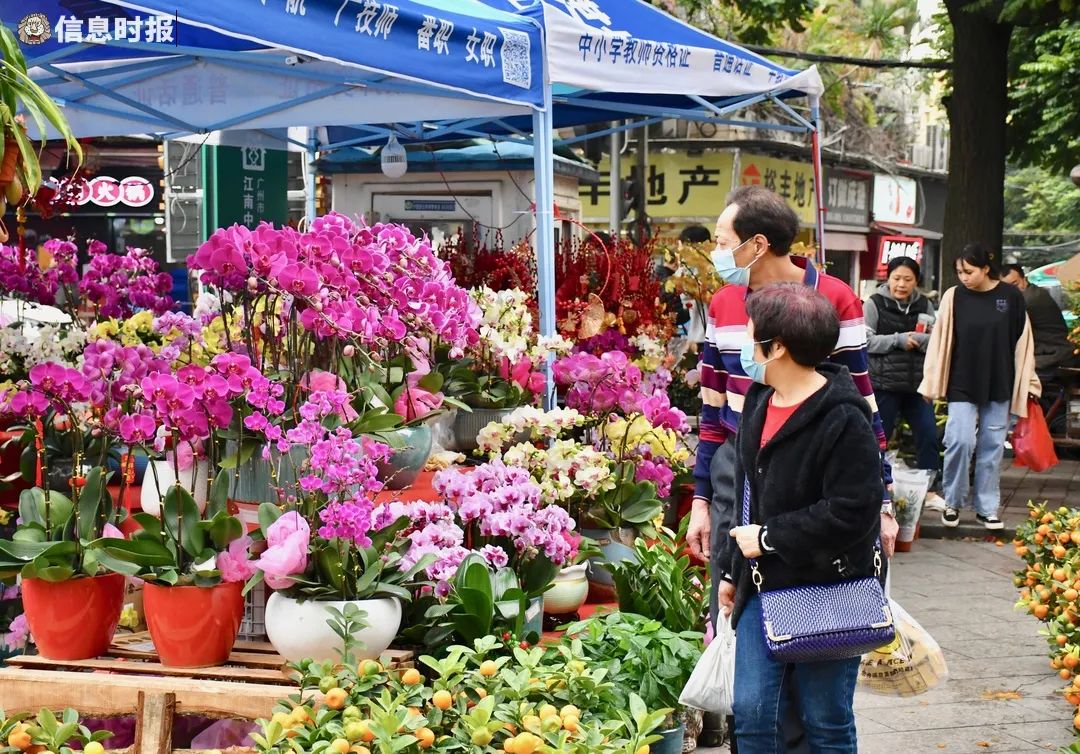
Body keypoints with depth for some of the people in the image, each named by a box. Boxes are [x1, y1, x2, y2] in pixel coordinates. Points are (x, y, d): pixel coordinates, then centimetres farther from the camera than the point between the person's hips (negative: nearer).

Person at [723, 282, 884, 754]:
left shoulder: (844, 420, -19)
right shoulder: (760, 401, 8)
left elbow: (852, 514, -24)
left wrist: (769, 538, -17)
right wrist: (735, 573, 21)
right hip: (763, 588, 7)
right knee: (752, 715, 4)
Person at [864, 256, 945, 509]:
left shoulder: (925, 306, 7)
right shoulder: (874, 304, -3)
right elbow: (866, 341, -11)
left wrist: (918, 339, -17)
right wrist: (898, 340, -17)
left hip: (917, 384, 3)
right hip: (884, 384, -3)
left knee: (928, 436, 3)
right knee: (878, 439, 4)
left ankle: (931, 491, 13)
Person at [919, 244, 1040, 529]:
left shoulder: (1012, 297, -4)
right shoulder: (954, 297, -5)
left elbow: (1022, 342, 3)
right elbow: (940, 342, -3)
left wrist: (1028, 382, 6)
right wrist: (929, 383, -2)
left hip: (999, 387, 1)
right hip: (962, 386, -1)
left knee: (992, 446, 6)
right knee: (961, 441, -10)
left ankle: (987, 508, 17)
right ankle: (953, 503, 8)